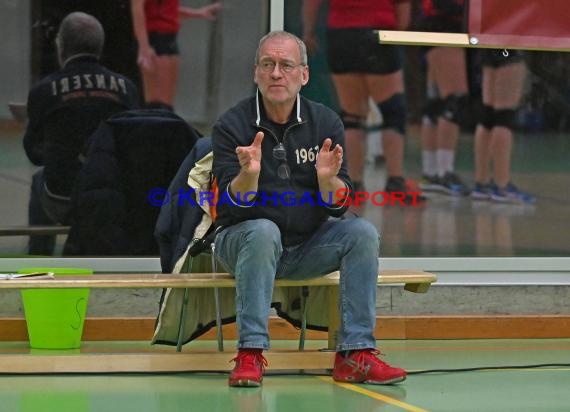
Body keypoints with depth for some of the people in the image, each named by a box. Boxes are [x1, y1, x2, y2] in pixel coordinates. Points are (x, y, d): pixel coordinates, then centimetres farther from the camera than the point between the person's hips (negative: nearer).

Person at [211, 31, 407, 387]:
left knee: (362, 233, -21)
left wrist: (327, 178, -27)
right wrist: (249, 174, -37)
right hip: (242, 241, -3)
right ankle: (251, 353, -32)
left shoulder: (326, 123, -2)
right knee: (264, 231, -35)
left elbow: (338, 208, -6)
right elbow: (233, 205, -17)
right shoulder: (232, 125, -9)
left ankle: (356, 353, -20)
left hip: (307, 245, 3)